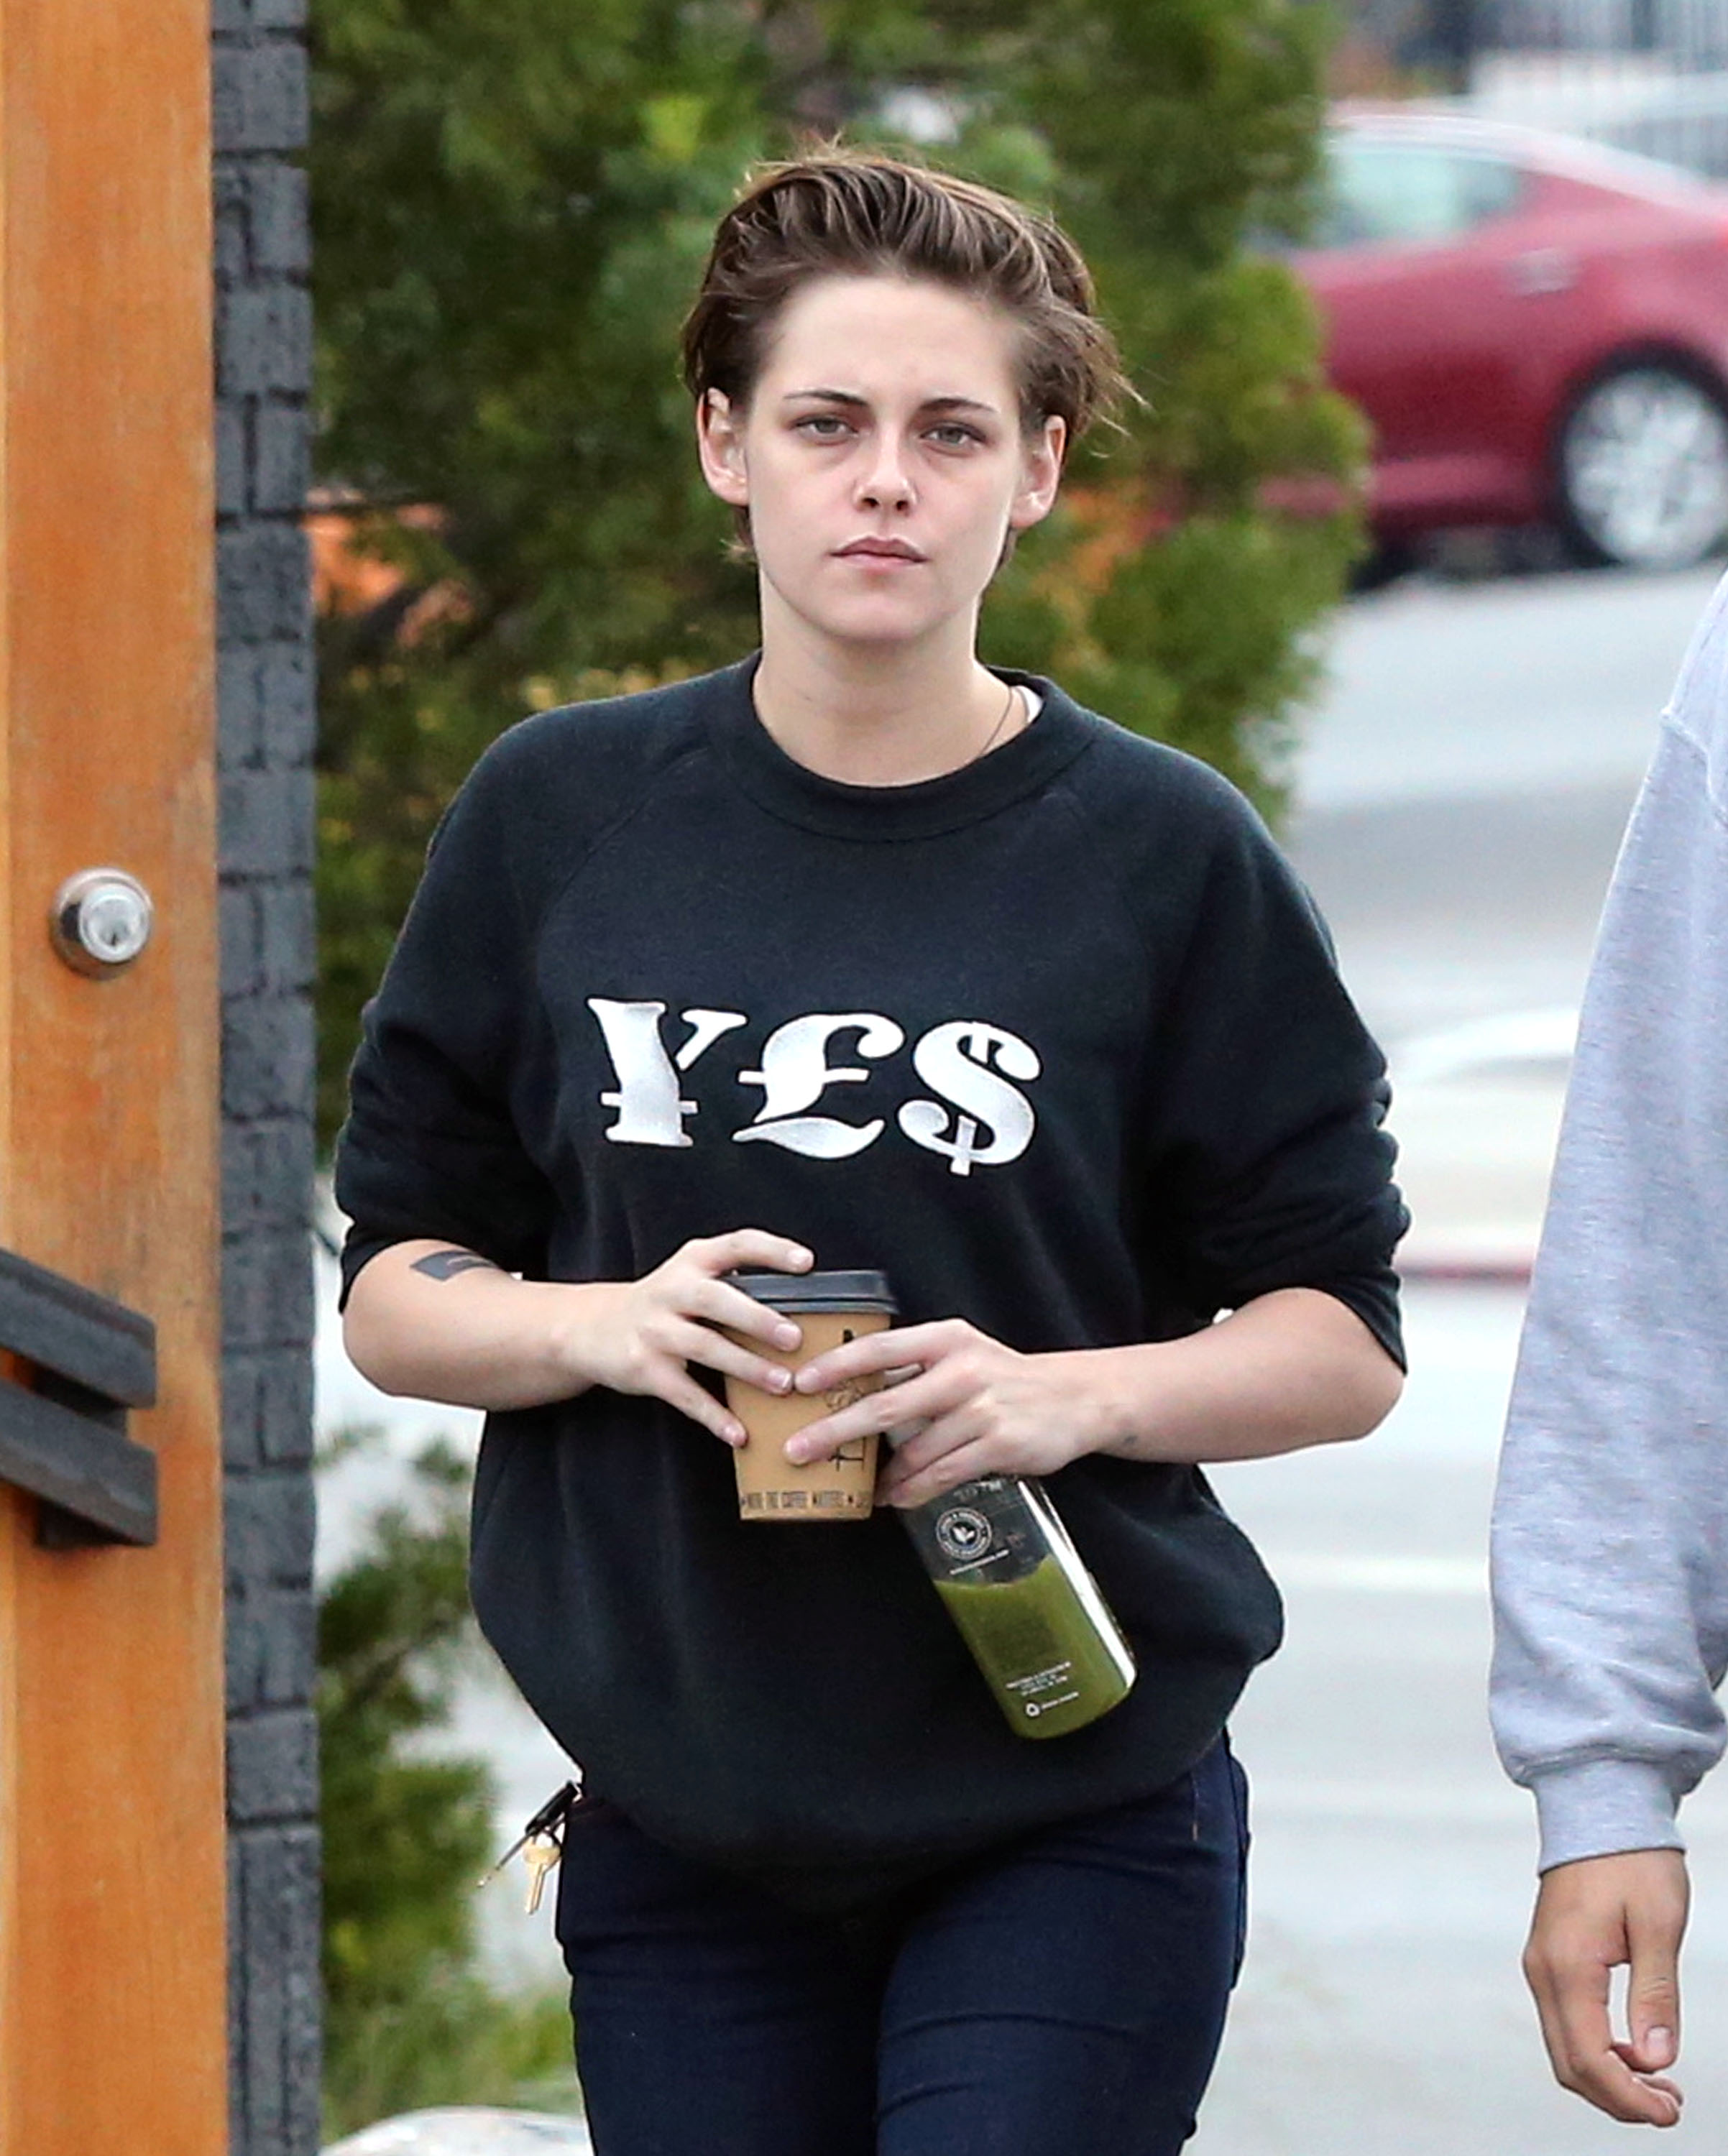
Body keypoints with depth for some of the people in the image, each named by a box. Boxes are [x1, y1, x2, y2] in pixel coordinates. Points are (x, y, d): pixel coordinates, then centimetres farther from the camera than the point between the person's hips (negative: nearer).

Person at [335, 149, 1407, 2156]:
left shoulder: (1161, 855, -2)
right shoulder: (558, 820, 4)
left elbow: (1343, 1342, 2)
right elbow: (393, 1289, 9)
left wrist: (1078, 1394, -17)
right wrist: (602, 1327, -12)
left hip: (1075, 1821, -2)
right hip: (679, 1824, 2)